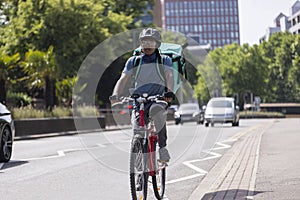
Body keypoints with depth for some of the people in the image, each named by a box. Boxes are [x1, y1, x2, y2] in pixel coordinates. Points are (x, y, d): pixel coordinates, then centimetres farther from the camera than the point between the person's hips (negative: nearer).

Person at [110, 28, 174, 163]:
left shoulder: (164, 60, 9)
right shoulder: (133, 61, 14)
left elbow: (169, 77, -8)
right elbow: (123, 79, 5)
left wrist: (169, 92, -30)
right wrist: (115, 95, -15)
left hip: (158, 99, -2)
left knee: (157, 110, -38)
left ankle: (162, 146, -26)